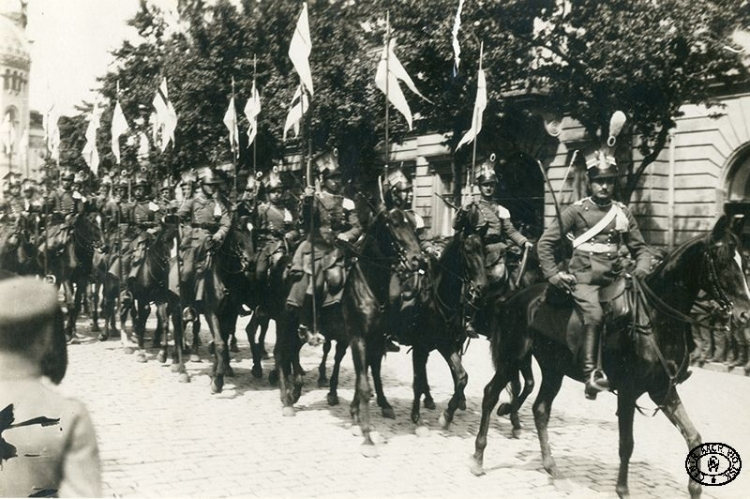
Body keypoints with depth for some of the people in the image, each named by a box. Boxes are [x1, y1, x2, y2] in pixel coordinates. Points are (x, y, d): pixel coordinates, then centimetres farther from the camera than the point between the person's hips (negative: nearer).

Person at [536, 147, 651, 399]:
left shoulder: (622, 213, 12)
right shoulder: (577, 210, 2)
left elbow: (640, 247, 19)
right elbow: (545, 242, 4)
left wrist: (642, 267, -2)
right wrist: (552, 274, -4)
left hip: (613, 279, 5)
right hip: (583, 278, -5)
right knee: (594, 315, -28)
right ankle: (591, 374, -28)